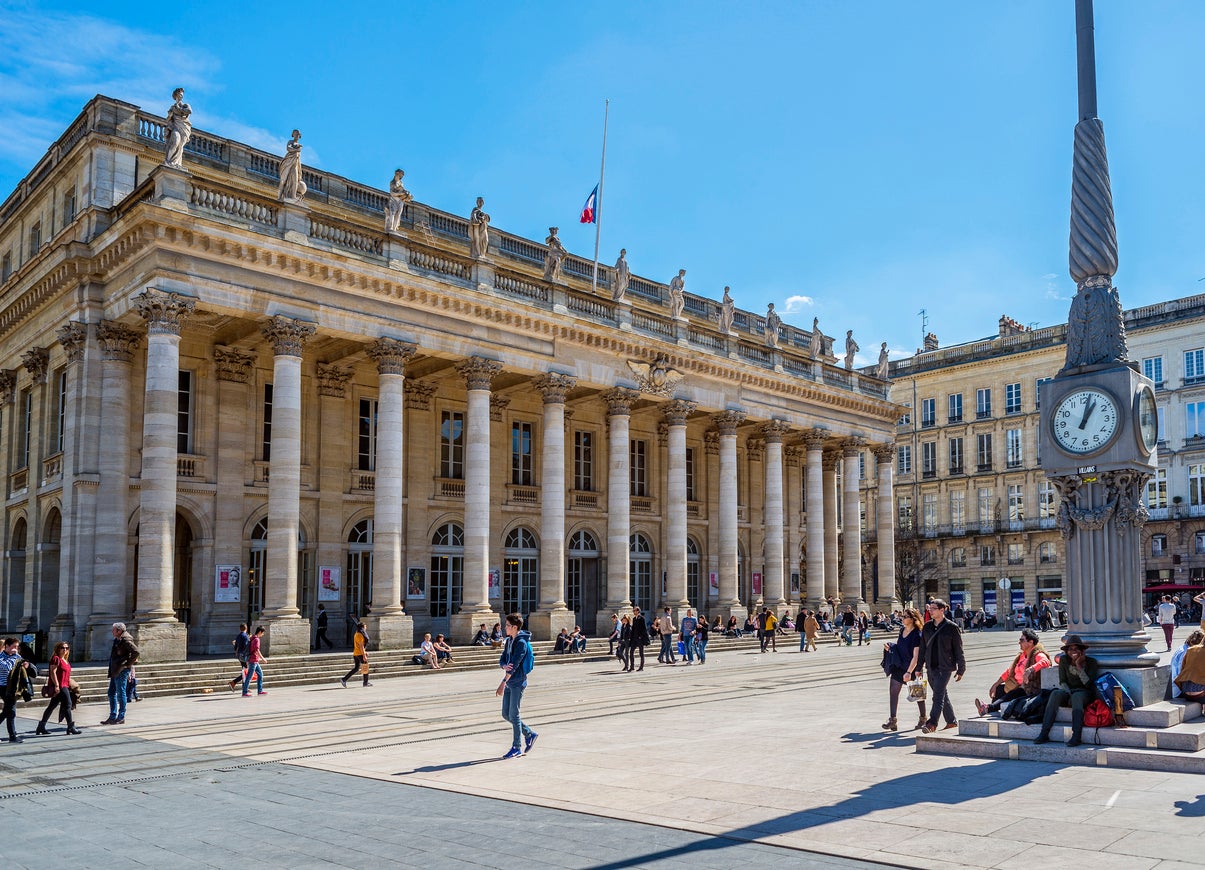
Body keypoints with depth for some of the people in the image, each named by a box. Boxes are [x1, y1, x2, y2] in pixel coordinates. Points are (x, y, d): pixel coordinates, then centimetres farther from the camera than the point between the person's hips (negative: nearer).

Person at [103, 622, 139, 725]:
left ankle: (121, 718, 4)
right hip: (115, 671, 10)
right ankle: (112, 717, 19)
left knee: (121, 694, -3)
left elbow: (135, 652, -25)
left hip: (121, 671, -10)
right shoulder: (117, 640, 15)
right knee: (111, 693, 13)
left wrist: (128, 664, -18)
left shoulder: (126, 640, -15)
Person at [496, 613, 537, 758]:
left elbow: (515, 664, -20)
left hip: (518, 682, -9)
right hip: (509, 683, 9)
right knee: (506, 714, 11)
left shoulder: (522, 643, -15)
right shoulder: (509, 641, 13)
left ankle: (517, 748, 5)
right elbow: (502, 660, 10)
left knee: (514, 715, -4)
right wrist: (505, 666, -15)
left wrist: (503, 683, -22)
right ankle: (529, 734, 24)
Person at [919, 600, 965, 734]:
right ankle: (951, 721, 29)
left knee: (938, 695, -13)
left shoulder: (951, 627, -6)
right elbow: (923, 647, 13)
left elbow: (958, 650, -2)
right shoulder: (927, 627, 8)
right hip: (931, 666, 6)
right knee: (942, 695, 15)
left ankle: (932, 724, -17)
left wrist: (960, 670, -1)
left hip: (945, 666, -6)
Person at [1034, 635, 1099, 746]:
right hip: (1068, 691, 2)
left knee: (1076, 696, -38)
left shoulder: (1091, 662, -1)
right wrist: (1068, 694, -15)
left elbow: (1089, 684, -8)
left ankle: (1077, 736, -46)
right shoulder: (1064, 660, 5)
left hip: (1085, 693, -2)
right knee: (1055, 694, -32)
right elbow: (1062, 682, 3)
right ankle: (1044, 734, -40)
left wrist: (1079, 667, -14)